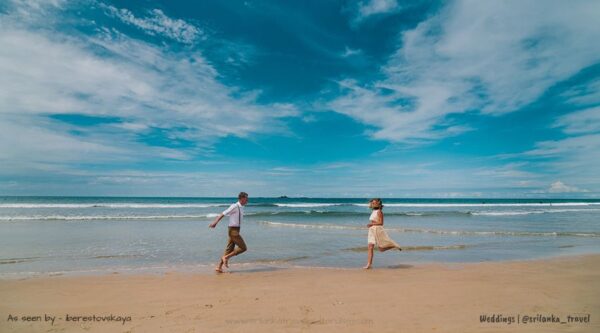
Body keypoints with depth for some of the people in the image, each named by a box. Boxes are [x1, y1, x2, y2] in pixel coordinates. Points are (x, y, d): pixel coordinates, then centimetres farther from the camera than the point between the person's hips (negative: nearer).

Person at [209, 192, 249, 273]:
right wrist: (215, 222, -26)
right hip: (233, 230, -9)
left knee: (229, 249, 11)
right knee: (243, 248, -6)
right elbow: (223, 214, -19)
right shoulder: (234, 206, -15)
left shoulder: (241, 208, 11)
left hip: (235, 230, 9)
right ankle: (226, 257, 1)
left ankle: (219, 267, 16)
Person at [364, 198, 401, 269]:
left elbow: (381, 223, -16)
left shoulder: (379, 211, -10)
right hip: (372, 231, 8)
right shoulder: (373, 212, 15)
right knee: (370, 247, -1)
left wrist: (372, 224, -20)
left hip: (378, 230, -8)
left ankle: (395, 246, 20)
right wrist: (370, 224, 9)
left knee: (381, 249, 3)